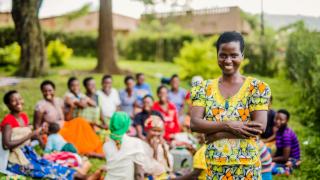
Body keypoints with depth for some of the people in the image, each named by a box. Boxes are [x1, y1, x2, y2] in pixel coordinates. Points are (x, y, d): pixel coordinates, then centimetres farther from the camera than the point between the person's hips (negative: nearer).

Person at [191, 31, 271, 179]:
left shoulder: (257, 87, -1)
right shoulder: (205, 88, 5)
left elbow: (260, 126, -12)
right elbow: (194, 123, -5)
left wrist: (218, 133, -14)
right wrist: (227, 125, -18)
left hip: (246, 167, -2)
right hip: (214, 167, 2)